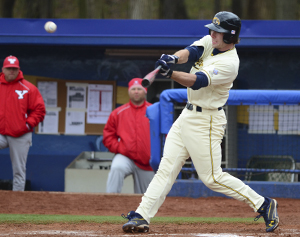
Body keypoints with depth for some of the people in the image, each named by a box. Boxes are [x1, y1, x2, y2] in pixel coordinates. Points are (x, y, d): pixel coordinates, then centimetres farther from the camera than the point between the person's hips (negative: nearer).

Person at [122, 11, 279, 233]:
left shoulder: (229, 63, -20)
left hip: (206, 122, -8)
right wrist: (174, 58, -36)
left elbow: (196, 81, -30)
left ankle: (263, 204, 5)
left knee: (212, 177, -5)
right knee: (166, 168, 2)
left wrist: (170, 73, -45)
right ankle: (142, 216, 0)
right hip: (187, 116, 8)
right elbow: (191, 51, -13)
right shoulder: (209, 42, 5)